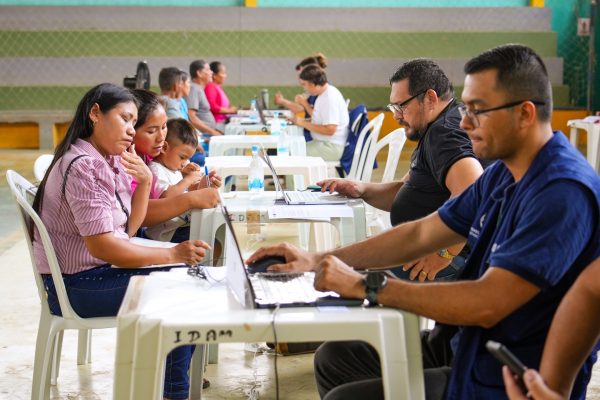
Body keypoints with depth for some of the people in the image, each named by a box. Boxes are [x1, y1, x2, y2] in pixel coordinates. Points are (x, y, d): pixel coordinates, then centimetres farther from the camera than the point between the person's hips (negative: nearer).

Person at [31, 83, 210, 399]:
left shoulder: (112, 161, 8)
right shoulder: (82, 167, -21)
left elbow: (127, 229, 9)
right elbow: (101, 245, -26)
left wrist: (145, 181, -5)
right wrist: (172, 254, -23)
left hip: (101, 268, 9)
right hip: (77, 284, -9)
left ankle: (181, 373, 20)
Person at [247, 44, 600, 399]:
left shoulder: (563, 192, -25)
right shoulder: (502, 174, 6)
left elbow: (487, 304, -31)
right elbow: (419, 235, 12)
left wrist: (365, 286, -24)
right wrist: (316, 261, 5)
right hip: (470, 354, 9)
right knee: (334, 357, 12)